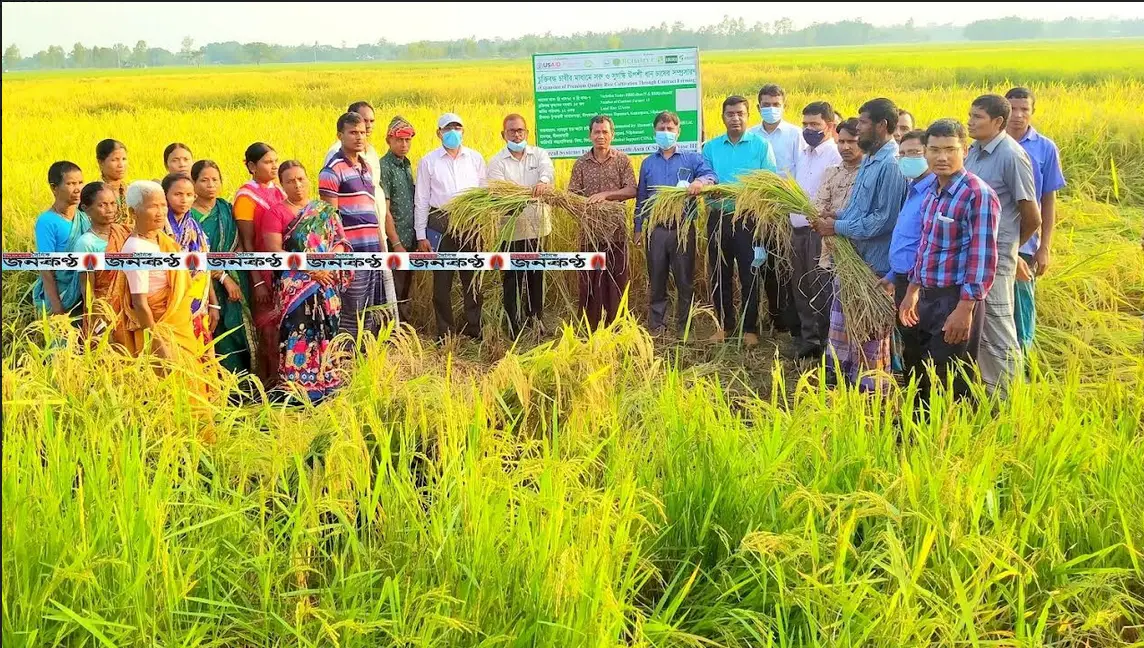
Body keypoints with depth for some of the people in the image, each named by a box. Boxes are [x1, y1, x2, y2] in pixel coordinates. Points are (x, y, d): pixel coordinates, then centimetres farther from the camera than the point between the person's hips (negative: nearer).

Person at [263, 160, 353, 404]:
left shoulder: (326, 210, 14)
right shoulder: (278, 212, 3)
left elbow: (340, 242, 9)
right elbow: (274, 250, -7)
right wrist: (309, 267, -15)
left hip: (327, 284, 4)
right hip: (295, 285, -4)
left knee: (326, 333, 3)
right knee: (298, 334, -13)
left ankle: (326, 383, 11)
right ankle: (298, 389, -11)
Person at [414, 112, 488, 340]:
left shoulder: (476, 159, 7)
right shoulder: (428, 161, 3)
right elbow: (421, 200, 3)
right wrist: (421, 236, -1)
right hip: (441, 224, -1)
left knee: (472, 278, 7)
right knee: (442, 280, 4)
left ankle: (473, 328, 19)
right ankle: (445, 331, 15)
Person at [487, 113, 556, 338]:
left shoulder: (539, 154, 5)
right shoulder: (497, 162, -1)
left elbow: (548, 169, -18)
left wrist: (543, 181, -42)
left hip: (538, 226, 3)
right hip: (512, 229, -2)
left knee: (536, 276, 13)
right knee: (513, 278, 2)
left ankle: (535, 318, 28)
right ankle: (513, 324, 9)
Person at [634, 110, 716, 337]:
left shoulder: (691, 159, 4)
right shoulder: (648, 163, 12)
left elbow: (711, 174, -11)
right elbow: (641, 198, 14)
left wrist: (700, 182, -34)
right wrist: (638, 228, 11)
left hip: (683, 229, -2)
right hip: (656, 230, 2)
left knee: (685, 280, 4)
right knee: (656, 280, 7)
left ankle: (684, 326, 14)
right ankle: (656, 325, 16)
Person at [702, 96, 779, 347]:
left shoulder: (760, 145, 0)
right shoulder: (711, 148, 8)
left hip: (749, 218, -3)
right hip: (718, 217, 3)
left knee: (749, 276, 1)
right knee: (719, 274, 9)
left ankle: (750, 328, 12)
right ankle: (725, 324, 23)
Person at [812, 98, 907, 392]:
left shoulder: (891, 165, -20)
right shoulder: (870, 160, 11)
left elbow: (883, 220, -24)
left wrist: (838, 227, -17)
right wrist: (835, 218, 3)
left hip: (873, 263, -10)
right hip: (850, 257, 10)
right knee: (842, 318, 21)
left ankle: (871, 390, 17)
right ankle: (839, 375, 36)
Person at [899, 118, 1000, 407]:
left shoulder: (978, 195, -16)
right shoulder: (931, 191, 9)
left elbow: (983, 259, -19)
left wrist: (965, 309, -22)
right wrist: (912, 292, 20)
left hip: (957, 300, -8)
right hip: (927, 298, 8)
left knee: (950, 386, 0)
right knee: (919, 376, 18)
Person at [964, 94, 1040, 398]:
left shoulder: (1011, 156, -15)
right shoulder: (974, 151, 8)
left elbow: (1032, 217, -10)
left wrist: (1010, 248, 6)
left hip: (994, 259, -8)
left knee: (998, 334, 0)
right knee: (977, 330, 15)